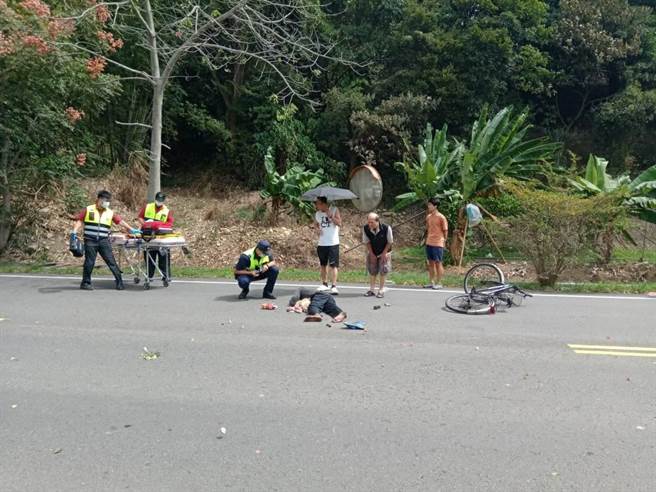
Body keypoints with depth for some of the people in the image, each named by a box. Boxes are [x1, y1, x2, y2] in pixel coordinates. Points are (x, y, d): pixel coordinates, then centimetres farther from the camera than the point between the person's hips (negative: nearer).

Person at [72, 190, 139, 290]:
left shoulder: (110, 213, 9)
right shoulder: (88, 210, 4)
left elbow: (120, 221, 5)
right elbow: (80, 221, 5)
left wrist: (131, 229, -3)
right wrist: (74, 232, -7)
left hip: (104, 241, 2)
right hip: (90, 241, -2)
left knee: (111, 261, -2)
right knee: (89, 262, 3)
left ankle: (119, 282, 0)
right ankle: (85, 283, 17)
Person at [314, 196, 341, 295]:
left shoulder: (334, 210, -7)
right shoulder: (317, 214, 6)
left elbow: (339, 223, -15)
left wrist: (330, 215, -22)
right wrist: (318, 229, 3)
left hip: (333, 243, -5)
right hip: (322, 243, 5)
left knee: (333, 265, -8)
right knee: (323, 264, 14)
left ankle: (334, 286, -7)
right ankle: (324, 284, 27)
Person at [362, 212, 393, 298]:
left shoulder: (386, 228, -27)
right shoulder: (365, 228, -21)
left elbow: (389, 242, -12)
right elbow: (367, 242, -5)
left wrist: (384, 253, -13)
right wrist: (371, 254, -8)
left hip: (384, 252, -2)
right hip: (372, 253, 2)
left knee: (383, 271, -3)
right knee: (372, 271, 7)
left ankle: (381, 290, 9)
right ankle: (371, 290, 18)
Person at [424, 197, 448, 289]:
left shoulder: (441, 217, -9)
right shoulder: (428, 217, 11)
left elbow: (445, 230, -5)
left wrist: (444, 240, -7)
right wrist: (426, 240, 15)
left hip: (437, 244, -7)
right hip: (429, 243, 7)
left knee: (438, 263, 0)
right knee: (431, 263, 11)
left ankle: (438, 283, 7)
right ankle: (431, 282, 18)